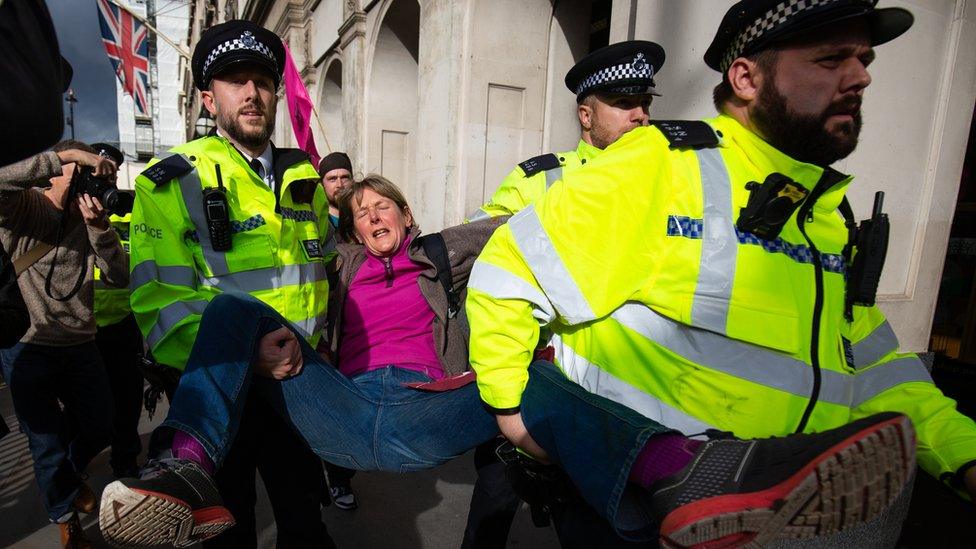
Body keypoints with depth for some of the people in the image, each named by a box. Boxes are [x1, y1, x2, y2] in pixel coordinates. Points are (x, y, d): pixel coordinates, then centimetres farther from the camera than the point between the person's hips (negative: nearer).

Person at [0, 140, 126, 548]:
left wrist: (99, 228, -25)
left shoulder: (90, 217, 2)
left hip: (79, 346, 4)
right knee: (49, 444, 9)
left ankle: (68, 476, 51)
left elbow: (119, 278, -11)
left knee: (99, 428, 17)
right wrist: (66, 154, -31)